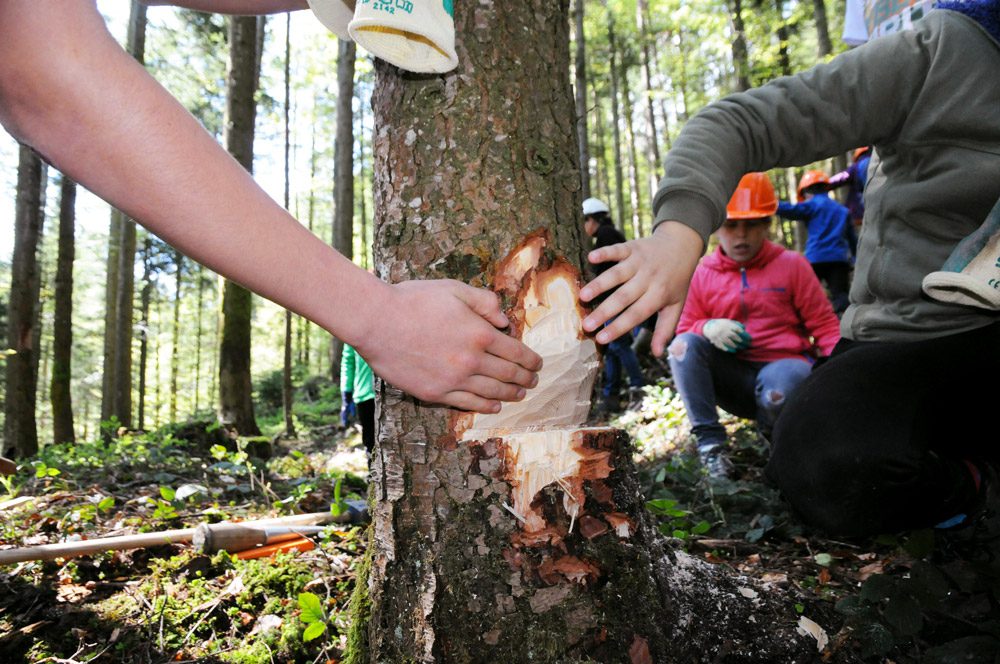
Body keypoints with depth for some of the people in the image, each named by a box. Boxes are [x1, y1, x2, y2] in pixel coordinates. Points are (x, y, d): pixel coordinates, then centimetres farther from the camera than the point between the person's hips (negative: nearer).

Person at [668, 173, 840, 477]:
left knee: (777, 389, -38)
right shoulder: (701, 274, 4)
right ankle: (709, 442, -22)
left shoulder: (792, 265, 2)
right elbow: (683, 331, 5)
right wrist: (707, 328, -19)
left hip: (785, 364, -2)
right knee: (684, 345, -23)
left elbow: (824, 326, 0)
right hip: (733, 377, 2)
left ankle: (775, 440, 0)